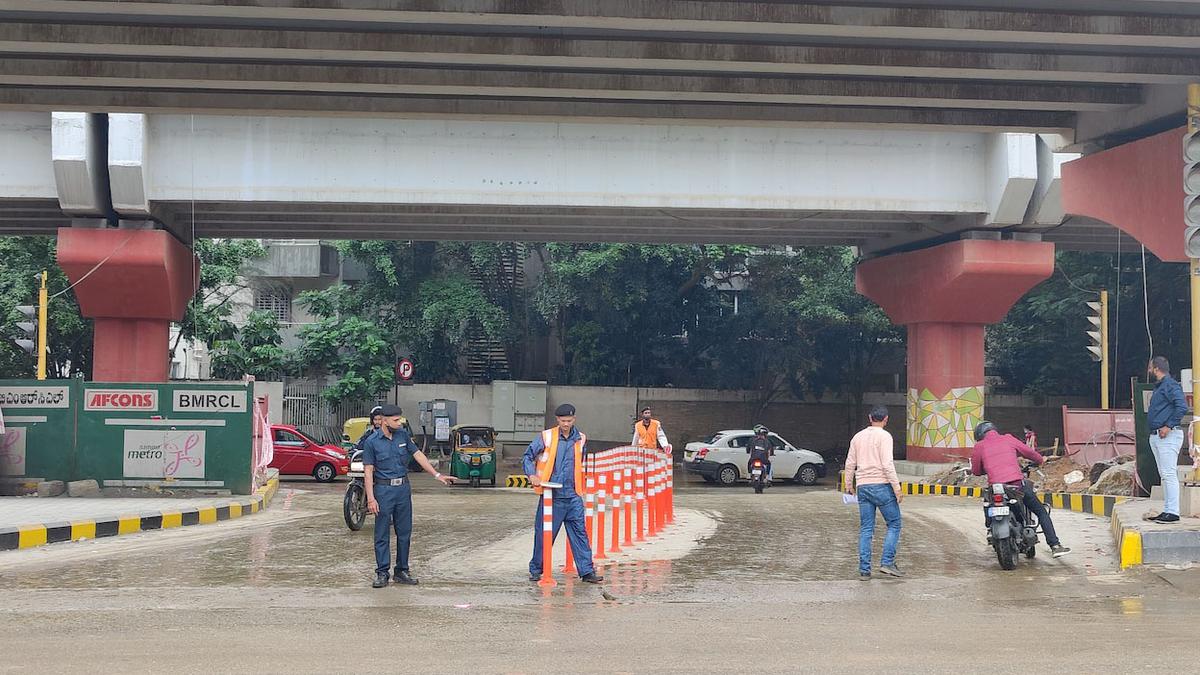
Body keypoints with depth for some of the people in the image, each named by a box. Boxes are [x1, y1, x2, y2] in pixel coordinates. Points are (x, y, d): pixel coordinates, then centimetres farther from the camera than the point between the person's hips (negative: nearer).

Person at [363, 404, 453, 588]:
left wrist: (437, 475, 3)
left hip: (403, 488, 4)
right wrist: (371, 498, -14)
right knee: (382, 534, 0)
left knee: (404, 532, 8)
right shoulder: (371, 442, -7)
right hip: (383, 490, -4)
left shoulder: (403, 435, 5)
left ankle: (402, 571, 17)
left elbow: (418, 455, 9)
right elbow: (368, 471, -8)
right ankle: (382, 573, 7)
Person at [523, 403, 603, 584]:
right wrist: (532, 475, -12)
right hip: (551, 495, -3)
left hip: (573, 496, 3)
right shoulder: (546, 437, -2)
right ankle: (536, 570, 16)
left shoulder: (580, 439, 9)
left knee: (580, 533, 1)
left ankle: (587, 571, 4)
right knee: (544, 534, 2)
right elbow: (527, 457, 2)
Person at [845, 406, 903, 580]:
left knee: (866, 530, 7)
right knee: (894, 524, 6)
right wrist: (897, 488, -12)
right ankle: (887, 562, -3)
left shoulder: (857, 437, 13)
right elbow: (887, 464, -14)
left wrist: (849, 485, 27)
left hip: (862, 487, 6)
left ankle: (864, 570, 4)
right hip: (881, 485, -6)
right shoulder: (884, 436, -6)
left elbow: (850, 463, 16)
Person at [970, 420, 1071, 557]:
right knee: (1041, 512, 15)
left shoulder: (979, 446, 10)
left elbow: (976, 471, 13)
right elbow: (1028, 451, 21)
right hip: (1017, 483, 0)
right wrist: (1040, 460, 41)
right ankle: (1055, 546, 7)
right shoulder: (1008, 439, 12)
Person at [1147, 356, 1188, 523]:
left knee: (1169, 474, -12)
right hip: (1156, 437, 10)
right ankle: (1167, 510, 14)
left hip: (1168, 436, -10)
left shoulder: (1170, 385, -10)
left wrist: (1169, 426, -22)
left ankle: (1173, 512, -14)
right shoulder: (1159, 387, 21)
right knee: (1164, 475, 11)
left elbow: (1182, 407, -22)